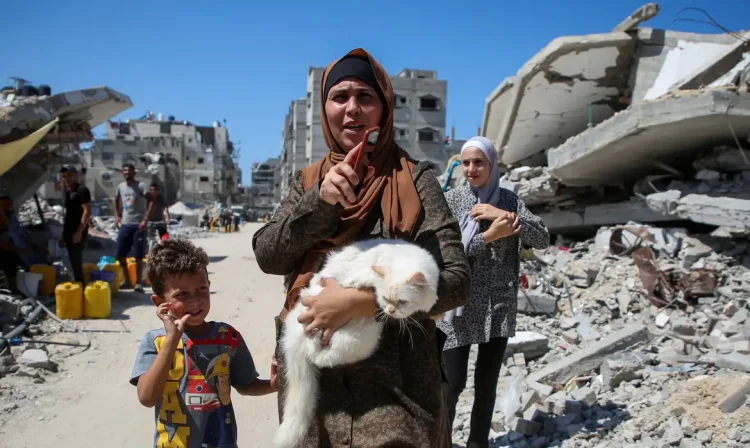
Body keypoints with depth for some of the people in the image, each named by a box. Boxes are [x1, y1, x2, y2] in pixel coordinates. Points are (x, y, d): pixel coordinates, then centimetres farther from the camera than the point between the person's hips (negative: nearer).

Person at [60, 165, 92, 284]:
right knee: (74, 262, 12)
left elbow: (87, 212, -17)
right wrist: (64, 231, 17)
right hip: (69, 231, 9)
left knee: (76, 262, -9)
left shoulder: (82, 190, -10)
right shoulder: (67, 192, 16)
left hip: (77, 231, -9)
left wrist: (79, 231, -22)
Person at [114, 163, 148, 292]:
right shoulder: (120, 187, 9)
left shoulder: (141, 186, -9)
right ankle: (127, 281, 22)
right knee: (120, 254, 7)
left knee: (138, 256, -3)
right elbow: (116, 200, 28)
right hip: (125, 225, 6)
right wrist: (117, 216, 15)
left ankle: (138, 283, 7)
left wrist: (146, 220, -21)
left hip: (138, 225, -6)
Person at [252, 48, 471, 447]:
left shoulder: (413, 180, -6)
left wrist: (359, 301, -23)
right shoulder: (307, 181, 6)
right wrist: (320, 201, -20)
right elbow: (267, 256, -5)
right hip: (311, 379, 4)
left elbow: (456, 280, -13)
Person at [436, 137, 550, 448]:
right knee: (453, 383, -1)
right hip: (459, 305, -2)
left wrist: (506, 215, -16)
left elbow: (543, 239, -3)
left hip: (499, 305, 3)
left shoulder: (509, 199, 6)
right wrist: (488, 236, -19)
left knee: (487, 382, 10)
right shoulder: (451, 199, -1)